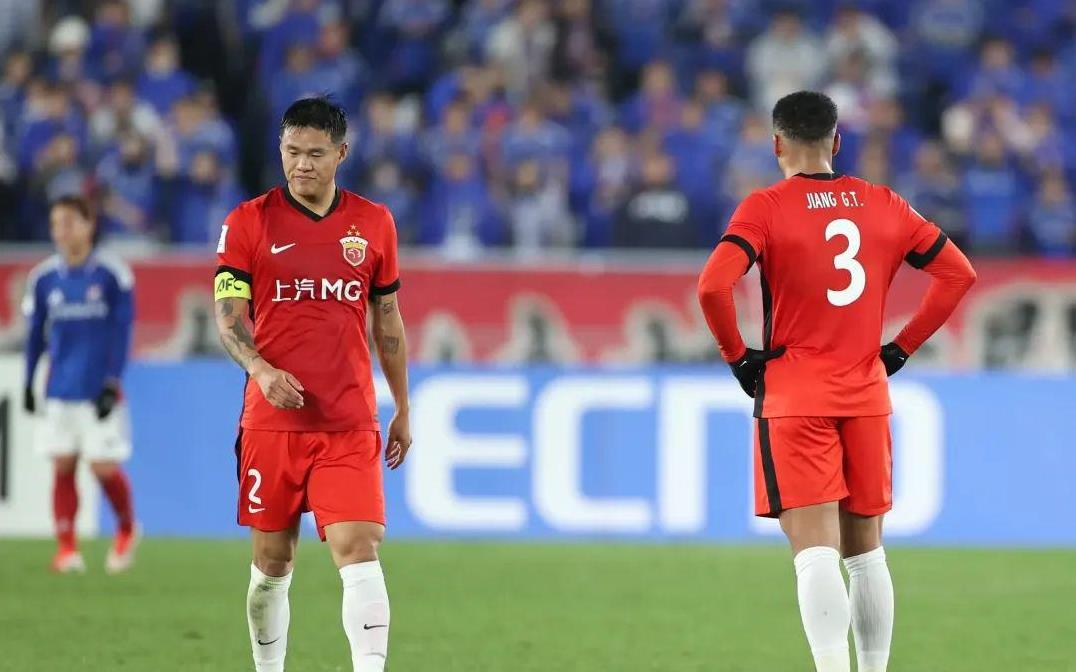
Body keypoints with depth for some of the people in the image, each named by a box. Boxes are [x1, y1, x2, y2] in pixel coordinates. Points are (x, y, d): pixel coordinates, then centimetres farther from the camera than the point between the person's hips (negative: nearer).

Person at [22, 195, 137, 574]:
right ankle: (66, 548, 4)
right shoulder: (43, 279, 5)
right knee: (63, 467, -1)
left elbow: (122, 332, -4)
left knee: (104, 467, -4)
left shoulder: (112, 275, -5)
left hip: (100, 391, -3)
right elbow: (35, 335, 12)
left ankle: (127, 529, 22)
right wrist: (28, 384, 9)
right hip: (60, 392, 3)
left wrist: (113, 383, -10)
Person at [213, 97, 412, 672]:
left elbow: (388, 319, 16)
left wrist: (402, 410, 18)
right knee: (272, 561, 6)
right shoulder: (249, 221, 1)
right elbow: (228, 313, -3)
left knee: (358, 550, -14)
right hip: (272, 422, 0)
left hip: (351, 424, 0)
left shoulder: (373, 223, 8)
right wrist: (260, 368, -22)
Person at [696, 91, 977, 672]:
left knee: (815, 551, -10)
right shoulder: (884, 205, 7)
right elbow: (958, 272, 10)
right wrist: (901, 348, 12)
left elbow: (713, 286, -19)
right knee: (865, 550, 15)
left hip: (793, 399, -4)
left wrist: (738, 356, -5)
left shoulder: (765, 208, -6)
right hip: (867, 397, 4)